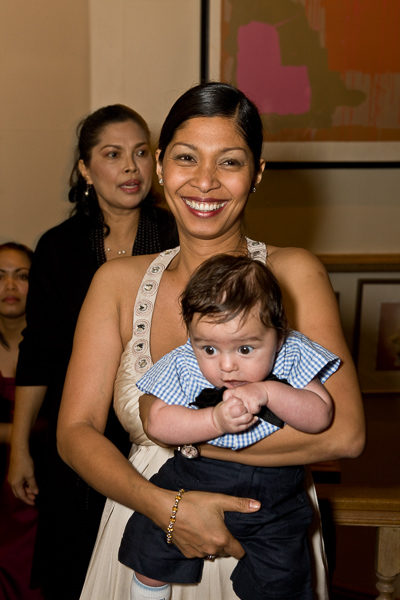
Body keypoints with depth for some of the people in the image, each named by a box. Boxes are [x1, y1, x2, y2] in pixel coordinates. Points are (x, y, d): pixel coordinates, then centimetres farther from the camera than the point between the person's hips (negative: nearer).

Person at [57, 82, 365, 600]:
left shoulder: (292, 274, -11)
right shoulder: (117, 282, -4)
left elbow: (344, 432, -21)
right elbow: (76, 431, -8)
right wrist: (165, 505, -23)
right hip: (145, 532, 2)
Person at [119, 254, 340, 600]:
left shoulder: (292, 358, -14)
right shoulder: (184, 367, -14)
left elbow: (321, 416, -19)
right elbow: (156, 423, -21)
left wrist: (268, 393, -33)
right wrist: (216, 420, -32)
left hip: (273, 489, 0)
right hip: (191, 480, 1)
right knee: (151, 554, 3)